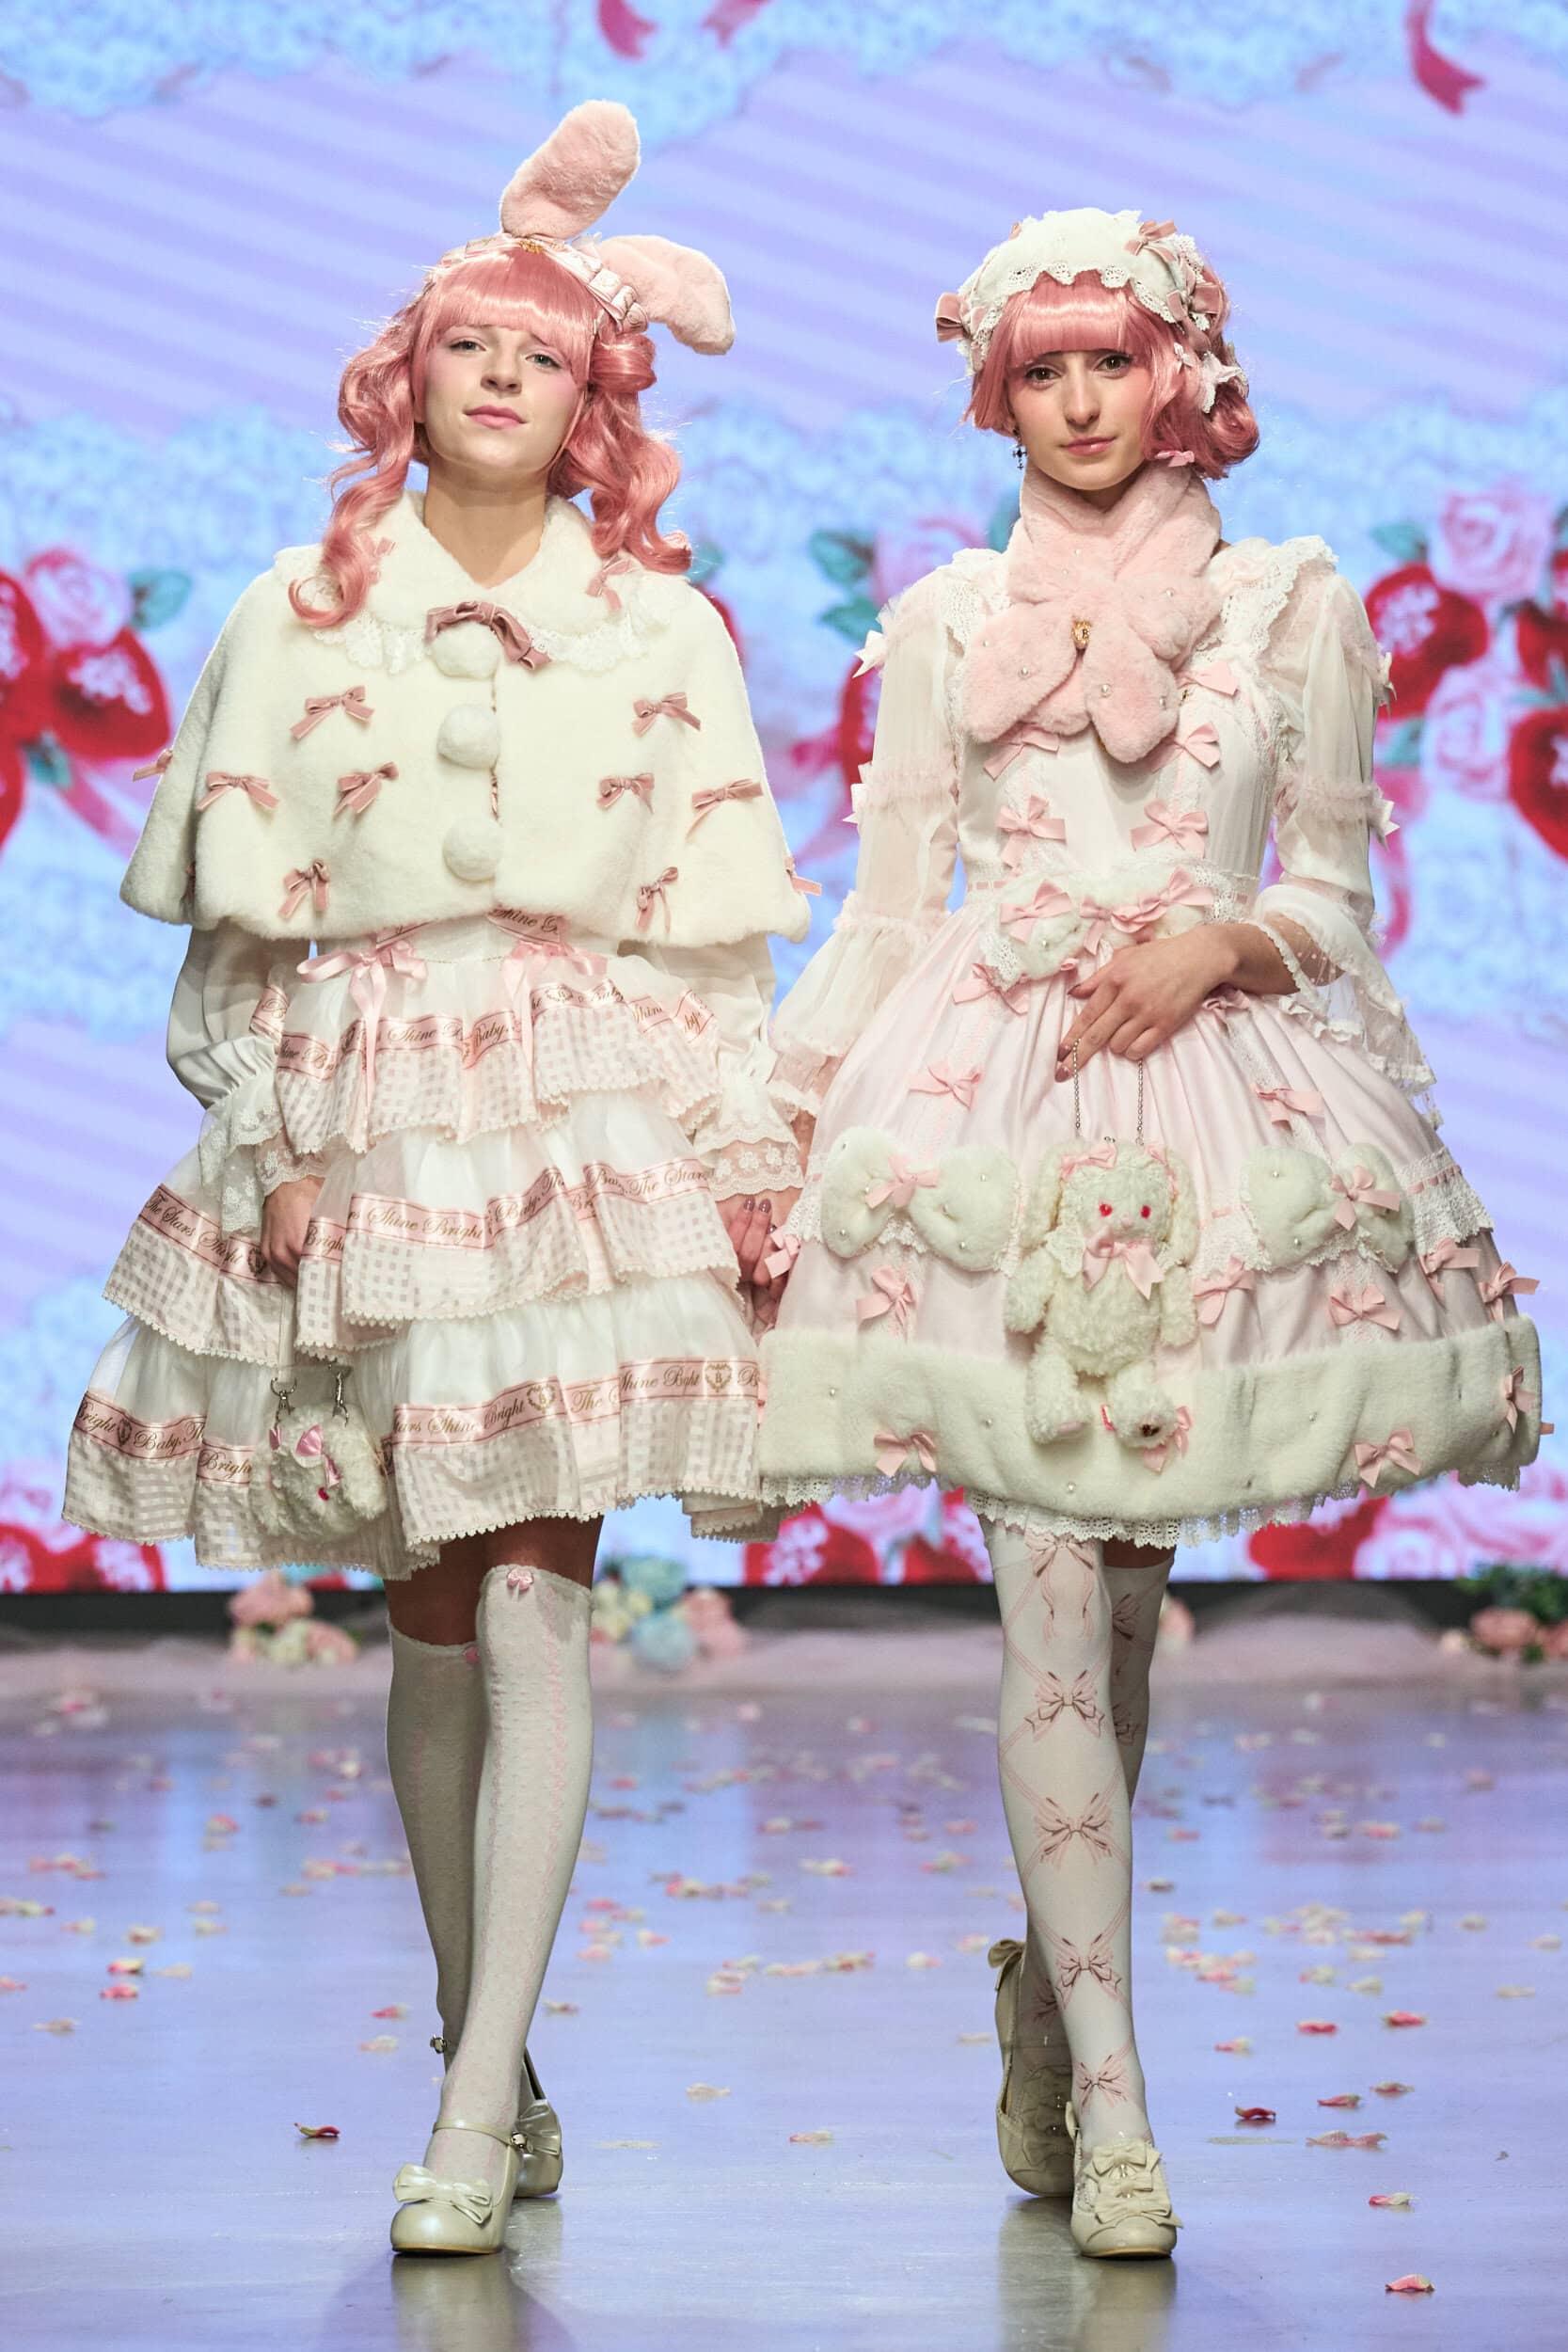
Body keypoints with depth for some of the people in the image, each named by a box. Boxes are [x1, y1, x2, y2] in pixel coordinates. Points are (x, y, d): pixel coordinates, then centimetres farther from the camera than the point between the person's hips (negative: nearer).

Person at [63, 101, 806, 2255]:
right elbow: (241, 908, 7)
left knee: (529, 1594, -11)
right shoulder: (300, 615, 9)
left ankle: (478, 2112, -13)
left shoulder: (660, 628, 9)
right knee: (431, 1611, 5)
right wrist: (266, 1138, -2)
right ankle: (488, 2063, 16)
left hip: (592, 1117, -1)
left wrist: (751, 1158, 1)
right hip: (369, 1113, 1)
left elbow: (713, 923, 8)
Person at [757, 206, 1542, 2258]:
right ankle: (1105, 2098, -8)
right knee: (1051, 1584, -9)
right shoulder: (944, 624, 12)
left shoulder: (1291, 601, 9)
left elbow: (1336, 887, 10)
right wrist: (768, 1131, 4)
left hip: (1213, 1095, 1)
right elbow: (885, 910, 11)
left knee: (1128, 1570, 4)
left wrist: (1222, 942, -11)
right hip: (987, 1095, -1)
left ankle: (1052, 1977, 26)